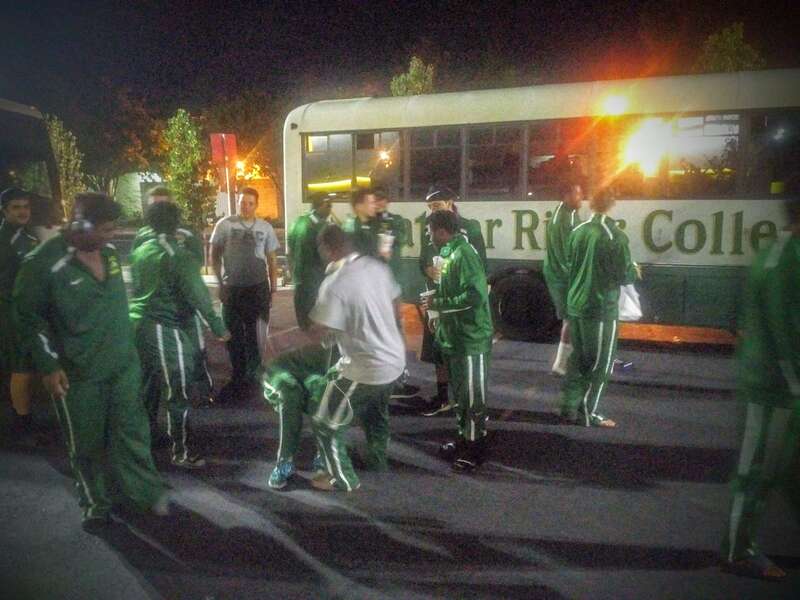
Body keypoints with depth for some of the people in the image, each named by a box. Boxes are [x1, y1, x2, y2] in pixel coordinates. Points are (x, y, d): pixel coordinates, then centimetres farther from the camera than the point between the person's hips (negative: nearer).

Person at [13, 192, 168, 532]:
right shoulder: (44, 263, -17)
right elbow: (29, 316, -10)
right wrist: (48, 365, -12)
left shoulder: (109, 252, 0)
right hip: (77, 373, -4)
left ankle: (146, 492, 29)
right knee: (87, 444, 13)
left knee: (131, 431, 13)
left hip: (124, 363, 4)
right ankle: (95, 504, 33)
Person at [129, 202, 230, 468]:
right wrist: (218, 327, -15)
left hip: (138, 323, 8)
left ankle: (146, 434, 35)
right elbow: (197, 294, -17)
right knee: (179, 390, -1)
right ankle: (181, 450, 4)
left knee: (148, 383, 21)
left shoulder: (139, 252, 9)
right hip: (165, 328, -8)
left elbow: (135, 287, 17)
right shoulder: (178, 255, -12)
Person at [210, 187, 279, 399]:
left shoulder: (265, 227, 1)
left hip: (258, 287, 1)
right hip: (232, 287, 0)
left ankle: (252, 373, 26)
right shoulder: (224, 225, -4)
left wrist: (273, 288, 6)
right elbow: (214, 255, 2)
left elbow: (272, 260, 7)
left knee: (255, 334, 9)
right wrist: (221, 283, -4)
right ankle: (238, 376, 25)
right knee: (234, 334, 10)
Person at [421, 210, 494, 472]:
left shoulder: (464, 253, -19)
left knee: (472, 395, 3)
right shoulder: (449, 253, 10)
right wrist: (438, 299, 5)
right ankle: (465, 438, 33)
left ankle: (475, 448, 16)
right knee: (459, 392, 19)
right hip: (455, 336, 9)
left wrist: (439, 303, -20)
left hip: (471, 337, -9)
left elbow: (476, 294, -28)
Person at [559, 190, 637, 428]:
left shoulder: (577, 231, 2)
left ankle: (570, 407, 22)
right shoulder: (614, 236, -14)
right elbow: (625, 275, -12)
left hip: (575, 305, 6)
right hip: (602, 309, -6)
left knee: (578, 358, 17)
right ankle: (587, 414, 12)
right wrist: (634, 270, 10)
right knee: (599, 364, 6)